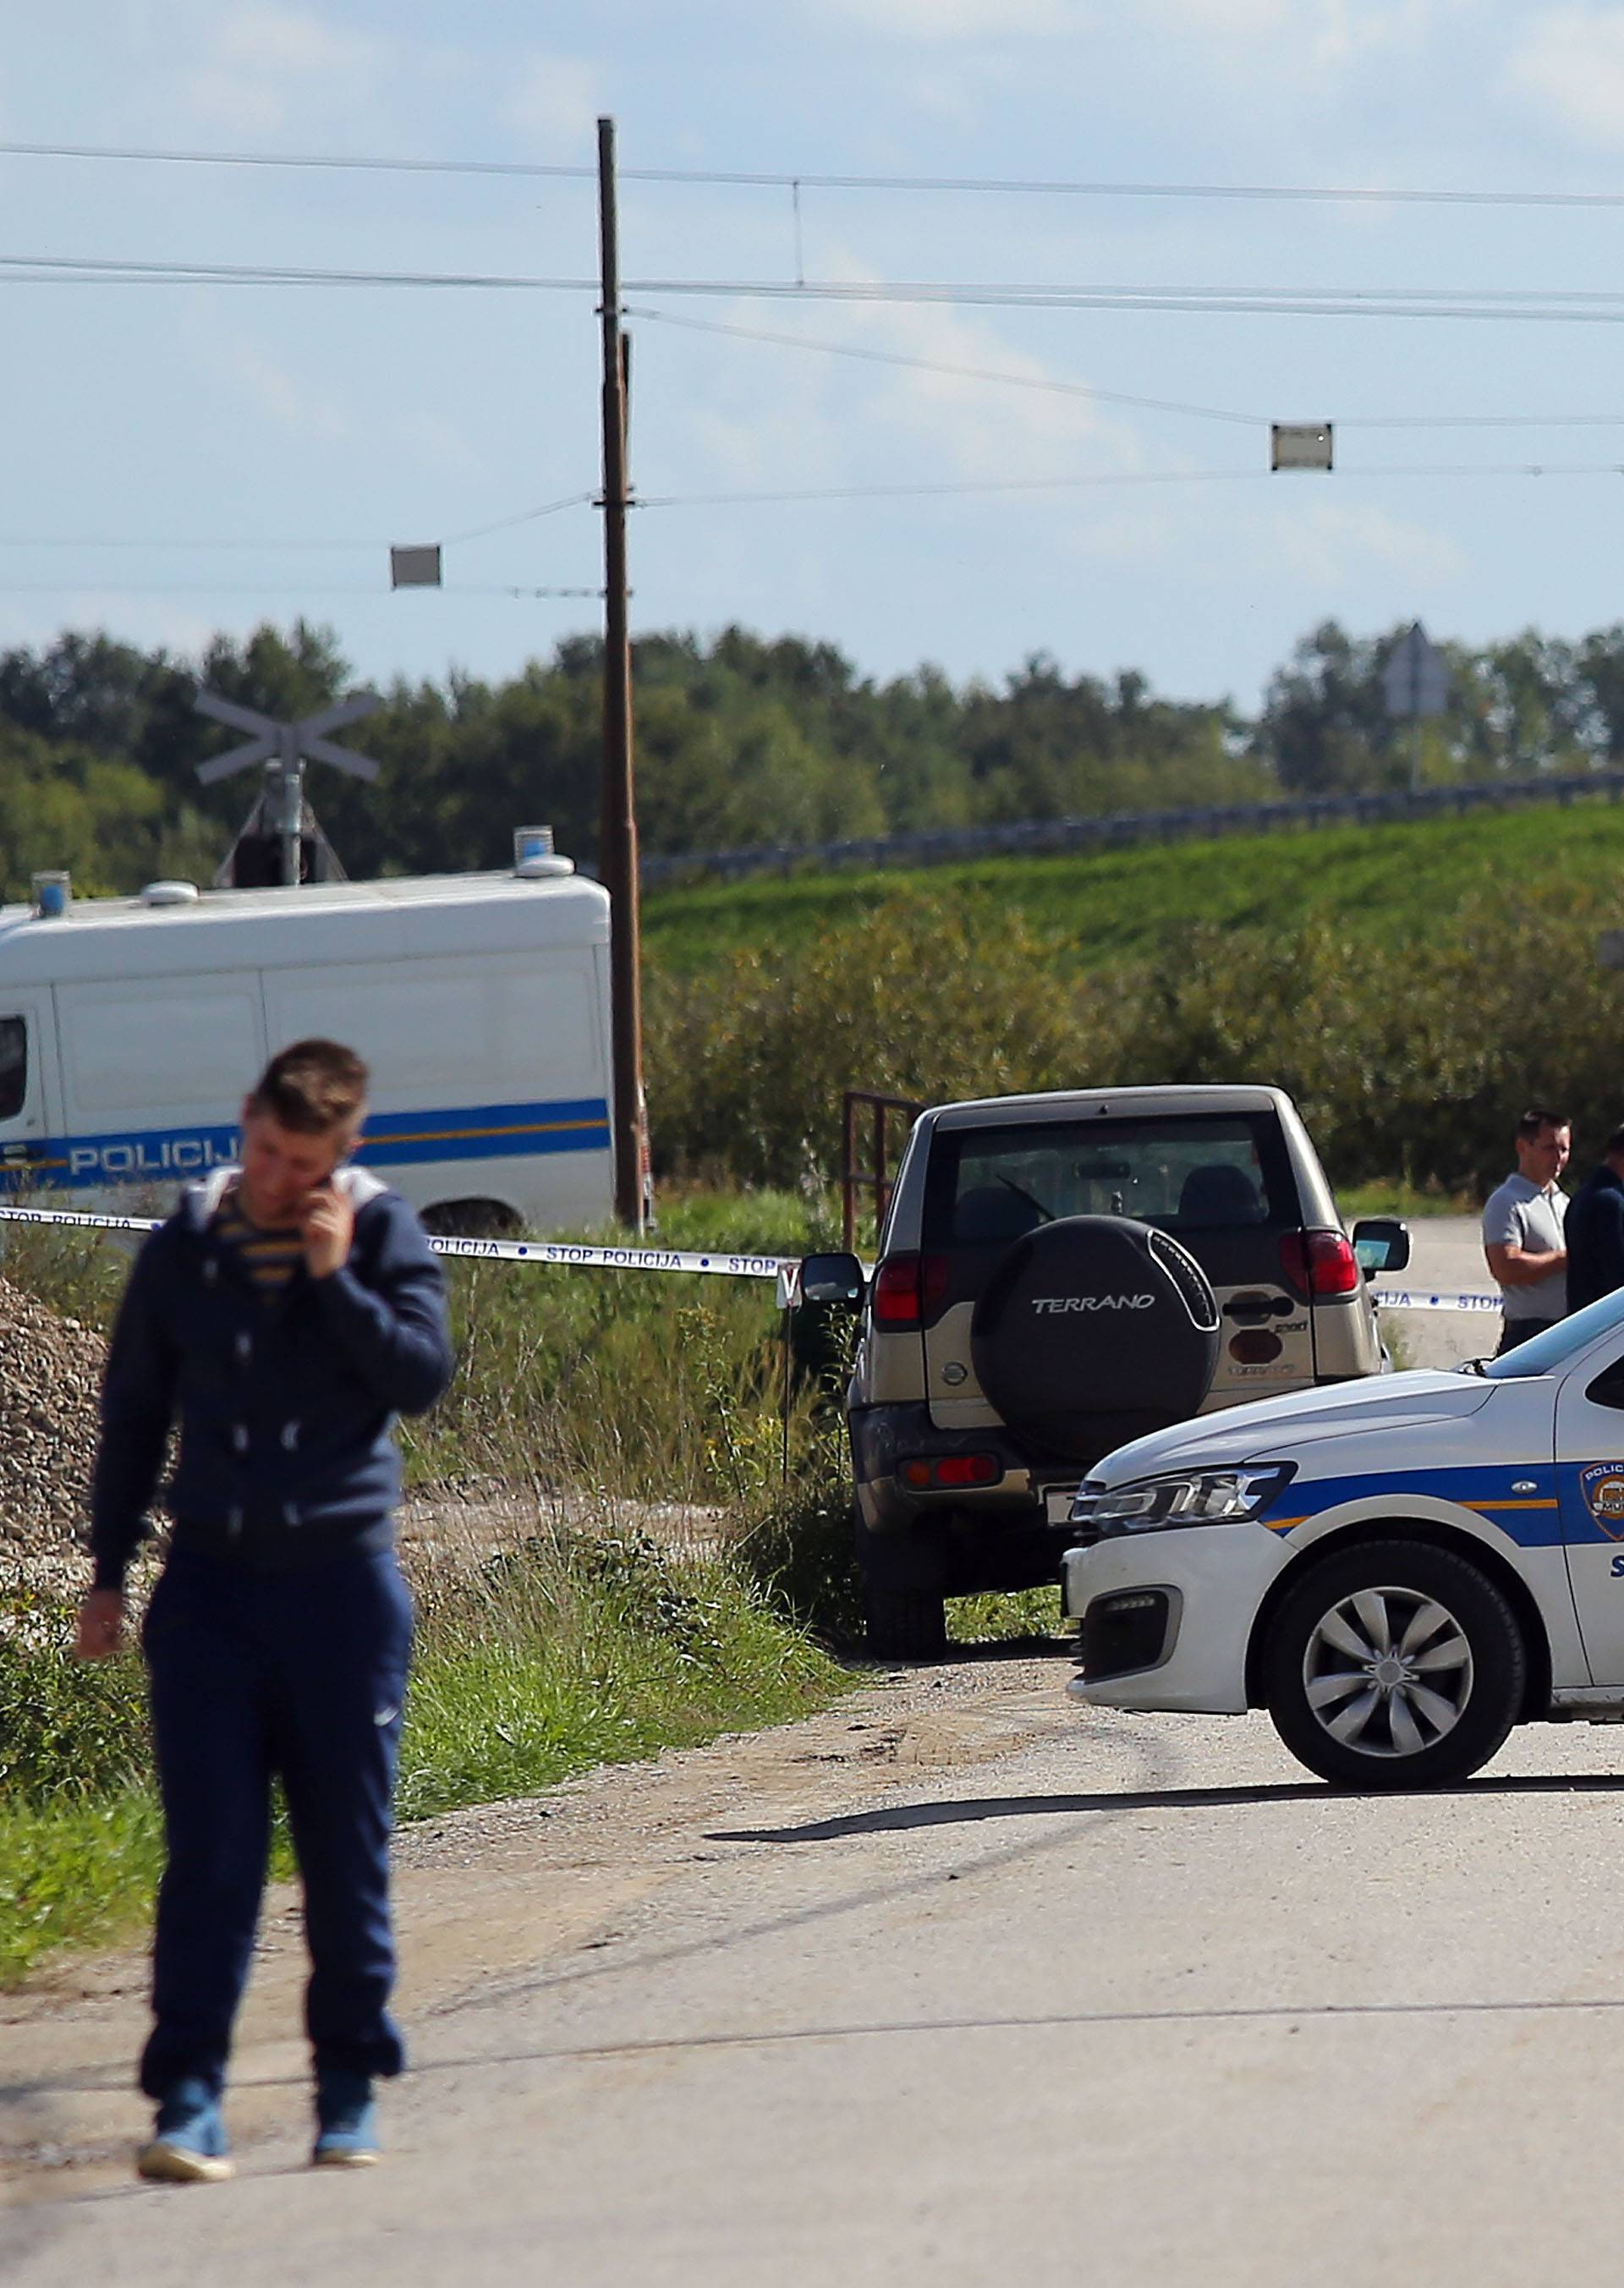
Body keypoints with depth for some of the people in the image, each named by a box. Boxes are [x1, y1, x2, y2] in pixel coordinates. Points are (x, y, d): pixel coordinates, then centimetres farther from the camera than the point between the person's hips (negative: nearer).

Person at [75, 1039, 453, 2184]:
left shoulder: (384, 1238, 0)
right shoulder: (184, 1252, 5)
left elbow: (422, 1378, -13)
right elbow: (133, 1417, 14)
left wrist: (336, 1276, -19)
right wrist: (108, 1572, 12)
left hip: (343, 1582, -1)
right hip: (212, 1584, 1)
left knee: (347, 1850, 4)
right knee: (210, 1851, -5)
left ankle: (351, 2088, 16)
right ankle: (190, 2099, -7)